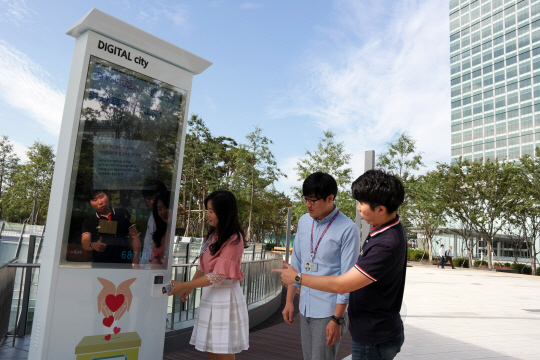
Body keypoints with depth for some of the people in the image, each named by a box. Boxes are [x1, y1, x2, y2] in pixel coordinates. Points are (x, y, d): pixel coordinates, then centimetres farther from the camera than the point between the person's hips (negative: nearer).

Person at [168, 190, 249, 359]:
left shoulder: (234, 239, -16)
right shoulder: (213, 235, 11)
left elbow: (218, 276, -19)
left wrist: (184, 286, -16)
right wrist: (189, 288, 9)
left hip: (225, 297, -8)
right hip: (210, 295, 8)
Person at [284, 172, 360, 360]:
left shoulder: (348, 229, -16)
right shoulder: (304, 221, 2)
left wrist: (337, 319, -15)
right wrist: (289, 301, 10)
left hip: (329, 310, -6)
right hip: (305, 308, 6)